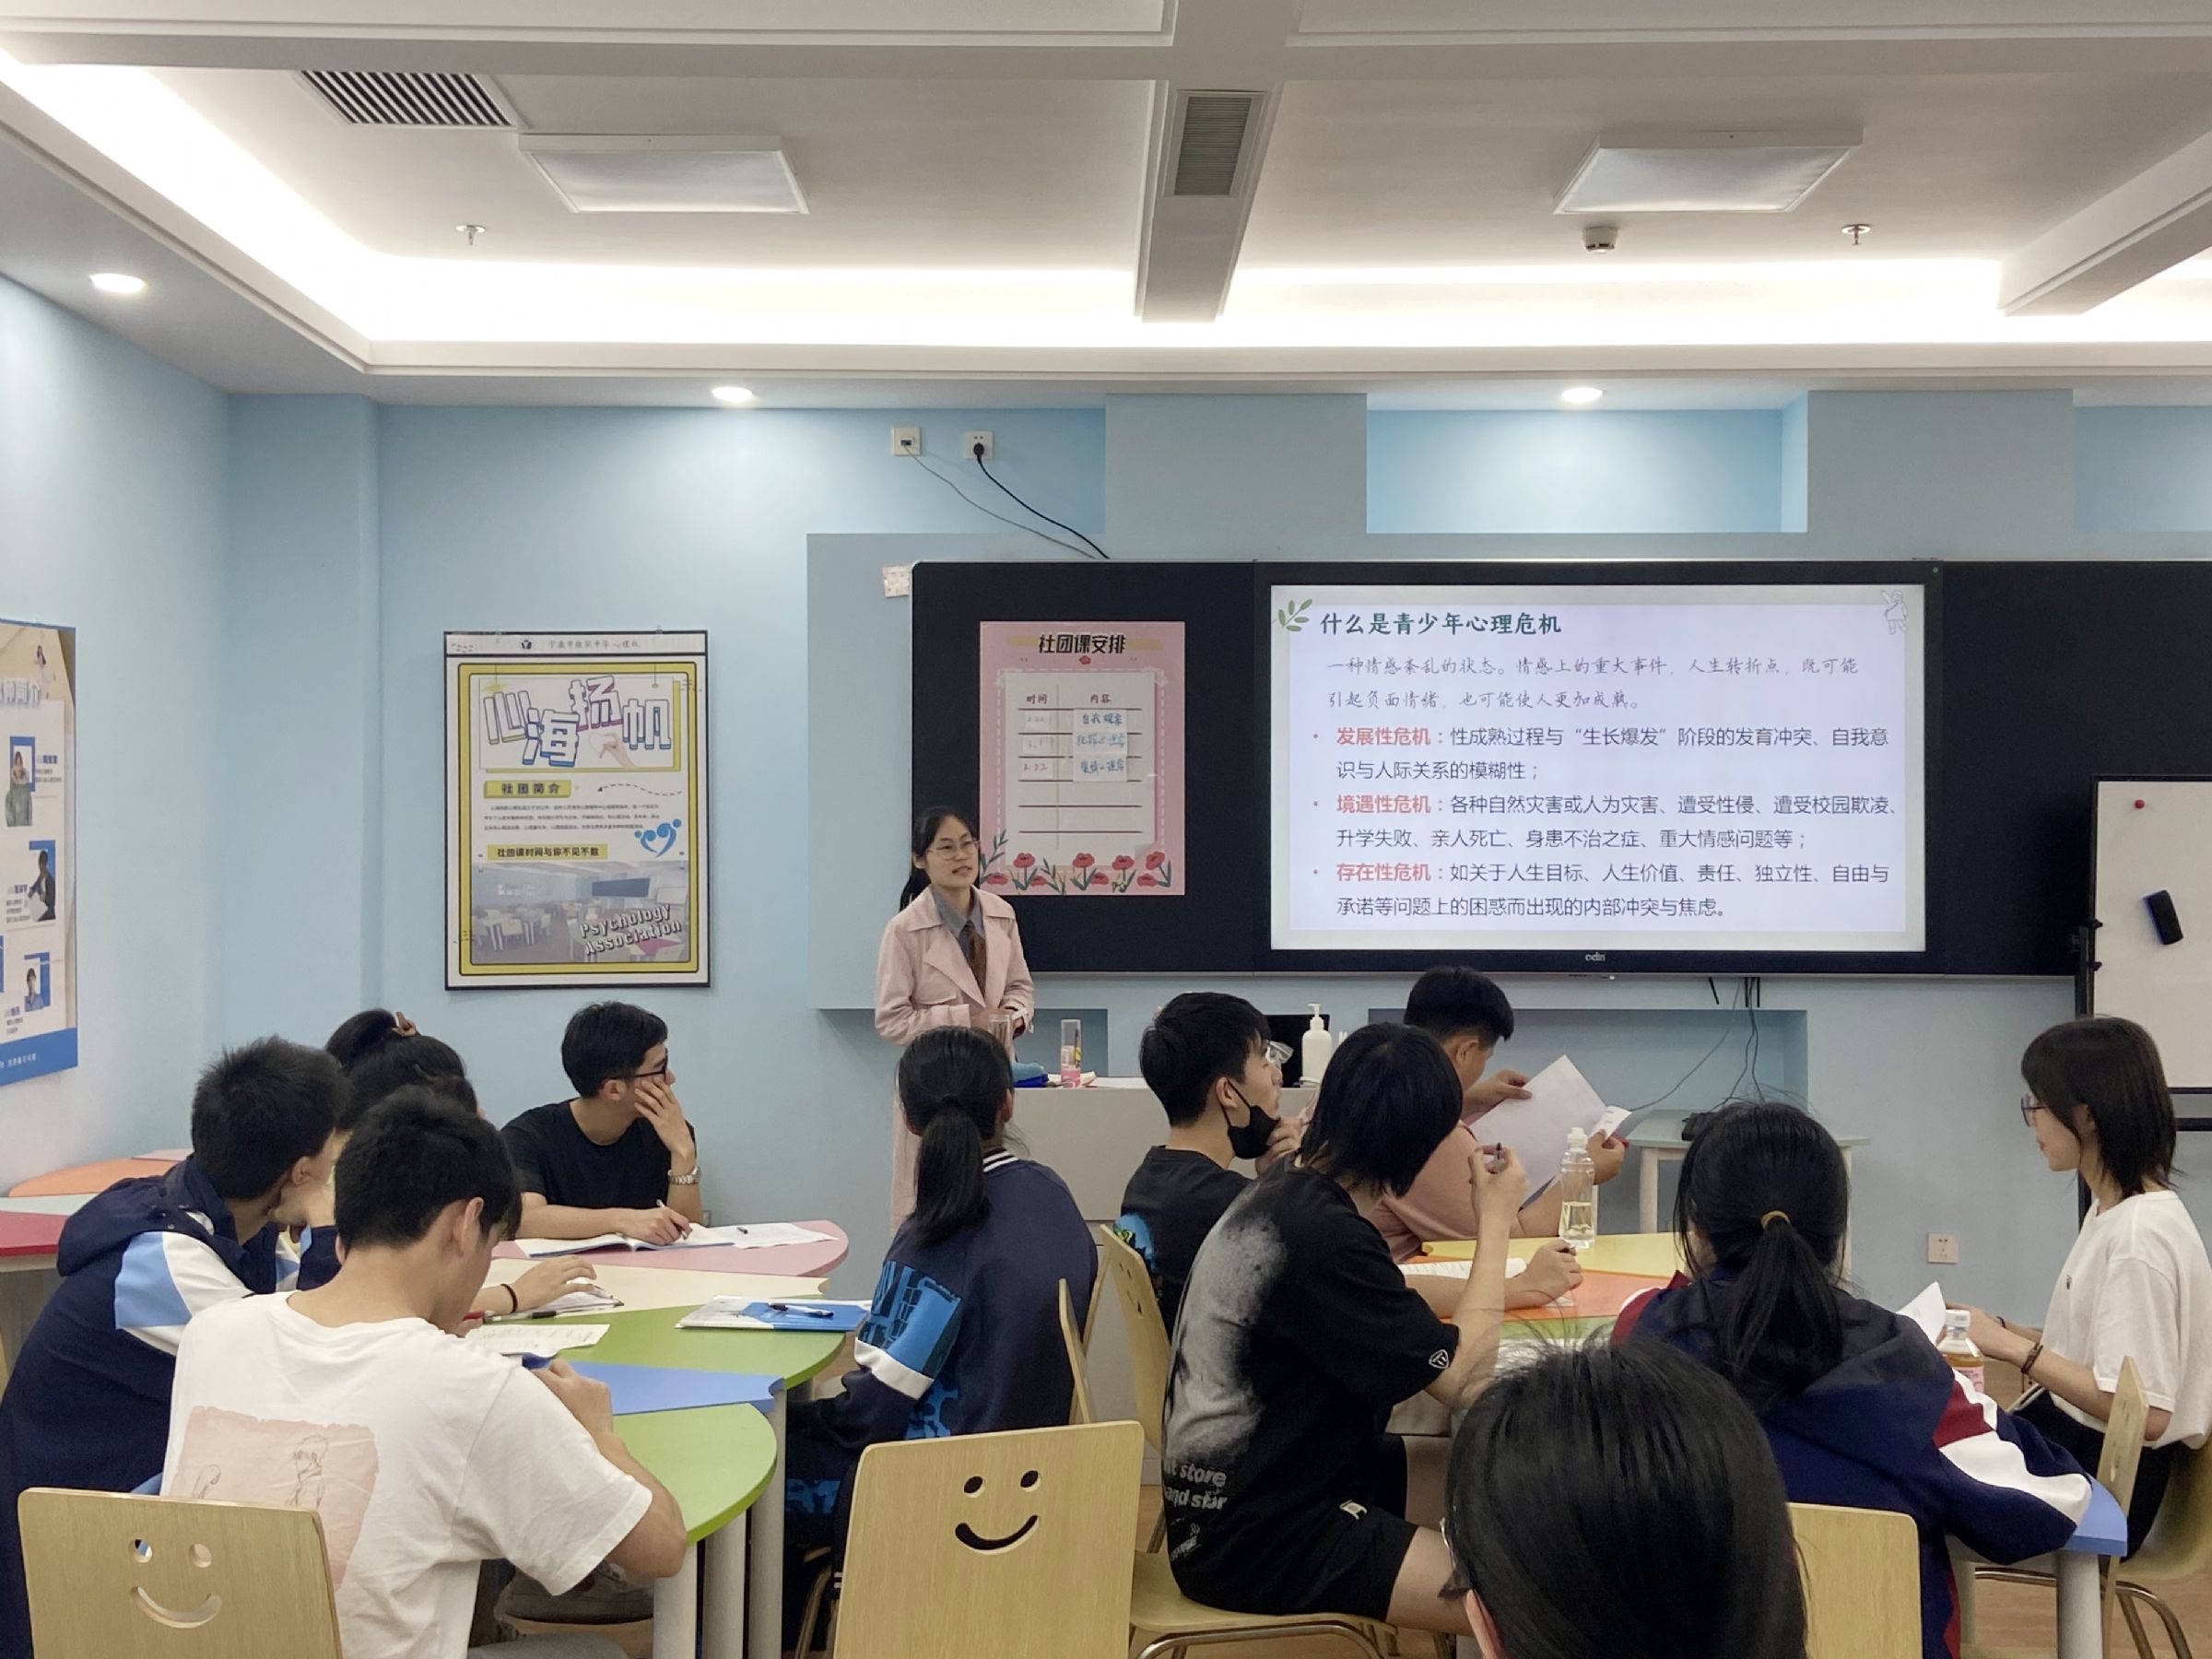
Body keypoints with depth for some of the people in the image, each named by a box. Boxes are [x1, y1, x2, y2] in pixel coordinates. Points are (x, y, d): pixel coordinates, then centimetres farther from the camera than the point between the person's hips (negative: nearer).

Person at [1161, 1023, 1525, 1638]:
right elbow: (1465, 1377, -18)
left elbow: (1392, 1303, 22)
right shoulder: (1324, 1235, -26)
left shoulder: (1287, 1187, 4)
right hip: (1254, 1539, -10)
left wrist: (1512, 1289, 17)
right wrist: (1495, 1221, -9)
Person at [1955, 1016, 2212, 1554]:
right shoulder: (2112, 1211, 9)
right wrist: (1998, 1329, 5)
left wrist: (2014, 1348, -20)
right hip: (2070, 1437, 9)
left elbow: (2145, 1413, -24)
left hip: (2106, 1482, -9)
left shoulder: (2141, 1233, -21)